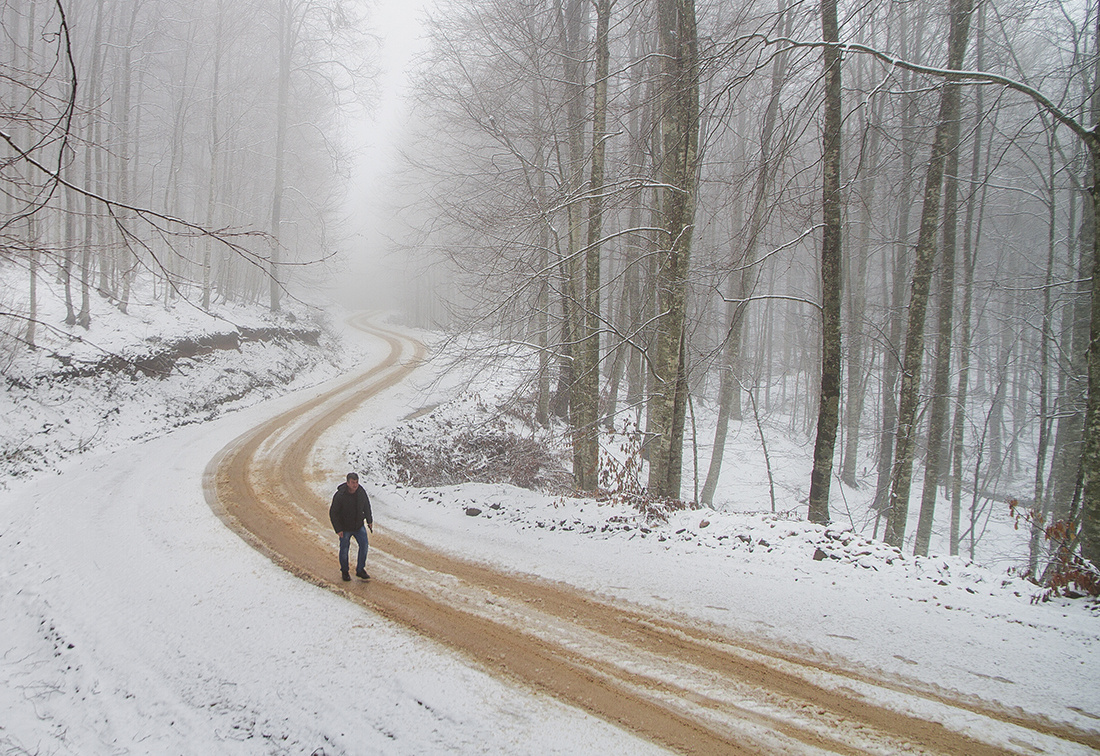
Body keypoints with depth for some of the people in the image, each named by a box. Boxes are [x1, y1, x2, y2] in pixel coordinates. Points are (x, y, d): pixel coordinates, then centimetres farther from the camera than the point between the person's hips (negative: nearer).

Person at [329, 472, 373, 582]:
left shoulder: (361, 492, -8)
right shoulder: (340, 495, -22)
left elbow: (367, 506, 12)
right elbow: (333, 513, -14)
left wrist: (369, 521, 12)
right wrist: (338, 529, -16)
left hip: (359, 526, 4)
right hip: (345, 528, -4)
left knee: (364, 545, -3)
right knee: (344, 549, 6)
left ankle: (360, 570, 12)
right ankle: (344, 571, 27)